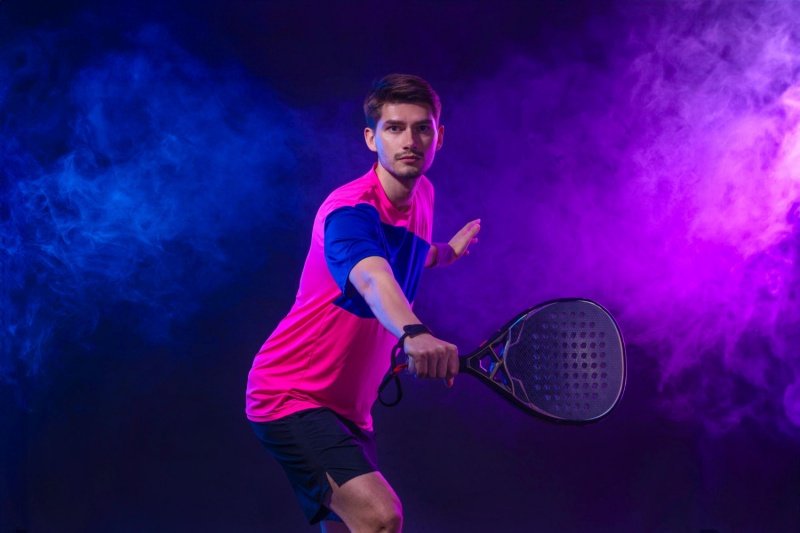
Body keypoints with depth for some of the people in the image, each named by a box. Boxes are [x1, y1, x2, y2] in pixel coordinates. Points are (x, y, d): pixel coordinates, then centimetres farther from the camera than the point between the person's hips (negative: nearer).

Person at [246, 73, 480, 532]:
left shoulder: (422, 194, 5)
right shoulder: (351, 211, -23)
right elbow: (372, 279, -47)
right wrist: (414, 334, -65)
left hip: (348, 407, 9)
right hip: (291, 394, -9)